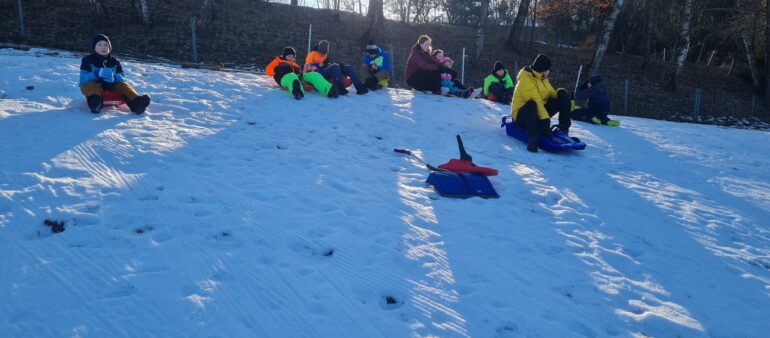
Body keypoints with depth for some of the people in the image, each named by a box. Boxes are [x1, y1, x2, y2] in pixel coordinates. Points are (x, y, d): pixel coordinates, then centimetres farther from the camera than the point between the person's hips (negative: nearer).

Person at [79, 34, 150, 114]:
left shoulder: (114, 62, 14)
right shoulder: (87, 60, 4)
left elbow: (122, 78, 2)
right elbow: (83, 78, -9)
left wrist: (114, 78, -25)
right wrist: (97, 73, -30)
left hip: (111, 84, 2)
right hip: (94, 83, -2)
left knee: (123, 85, -25)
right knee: (89, 85, -35)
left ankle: (136, 102, -55)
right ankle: (95, 101, -71)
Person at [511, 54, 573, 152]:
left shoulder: (542, 78, 10)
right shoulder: (526, 80, -19)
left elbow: (551, 93, 5)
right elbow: (535, 101, -29)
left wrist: (562, 95, -18)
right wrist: (545, 119, -37)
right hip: (522, 114, -8)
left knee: (562, 94, -3)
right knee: (532, 104, -43)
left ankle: (563, 129, -12)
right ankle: (533, 138, -47)